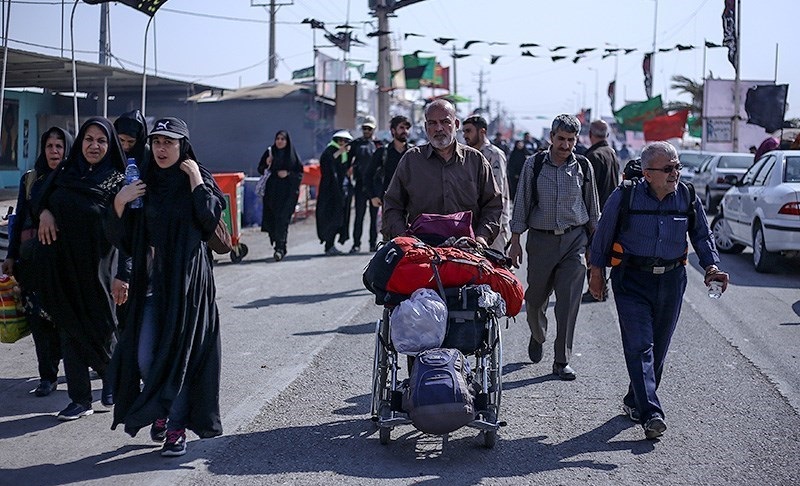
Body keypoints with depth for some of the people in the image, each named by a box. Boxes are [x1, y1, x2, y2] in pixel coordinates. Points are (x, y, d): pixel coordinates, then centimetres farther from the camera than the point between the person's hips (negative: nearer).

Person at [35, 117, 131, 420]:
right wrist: (45, 212, -7)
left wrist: (123, 275, -18)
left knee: (101, 327, 4)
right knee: (70, 330, 5)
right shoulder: (65, 172, 8)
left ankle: (111, 377, 33)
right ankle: (80, 400, 11)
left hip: (96, 268, -4)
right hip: (61, 267, 4)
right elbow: (41, 199, 18)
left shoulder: (118, 183, -4)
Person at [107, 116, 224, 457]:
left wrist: (196, 178, -14)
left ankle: (176, 427, 8)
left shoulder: (199, 178, 0)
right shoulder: (143, 183, 7)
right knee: (144, 355, 0)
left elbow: (212, 216, -18)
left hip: (188, 279, -3)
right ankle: (161, 409, 26)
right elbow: (120, 236, 5)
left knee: (180, 351, -2)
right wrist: (119, 203, -11)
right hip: (151, 278, 3)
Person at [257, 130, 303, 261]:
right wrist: (267, 165, -9)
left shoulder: (292, 155, 3)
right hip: (272, 191, 3)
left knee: (282, 218, -12)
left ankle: (280, 248, -16)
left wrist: (288, 173, -13)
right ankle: (279, 245, 17)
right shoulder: (270, 153, 8)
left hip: (287, 192, -3)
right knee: (271, 218, 1)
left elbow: (300, 173, 3)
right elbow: (260, 169, 11)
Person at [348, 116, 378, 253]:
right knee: (359, 215, -2)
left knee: (374, 215, 6)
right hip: (361, 184, 0)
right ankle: (356, 243, 0)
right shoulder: (356, 143, 8)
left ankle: (373, 243, 14)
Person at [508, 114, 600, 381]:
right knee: (536, 296, 10)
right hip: (541, 239, 0)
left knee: (569, 301, -7)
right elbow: (521, 204, 3)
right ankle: (537, 336, 42)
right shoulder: (534, 165, -1)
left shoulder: (583, 167, 3)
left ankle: (562, 360, 1)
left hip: (574, 240, 0)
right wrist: (515, 241, 0)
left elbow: (592, 208, 12)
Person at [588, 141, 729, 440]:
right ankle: (651, 414, -19)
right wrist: (597, 272, 4)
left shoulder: (688, 199, 1)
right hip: (632, 281, -4)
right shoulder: (624, 197, -8)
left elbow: (702, 235, 13)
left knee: (658, 348, 10)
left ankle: (635, 401, 29)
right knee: (640, 346, -14)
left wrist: (711, 266, -1)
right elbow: (603, 235, 2)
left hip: (671, 281, 4)